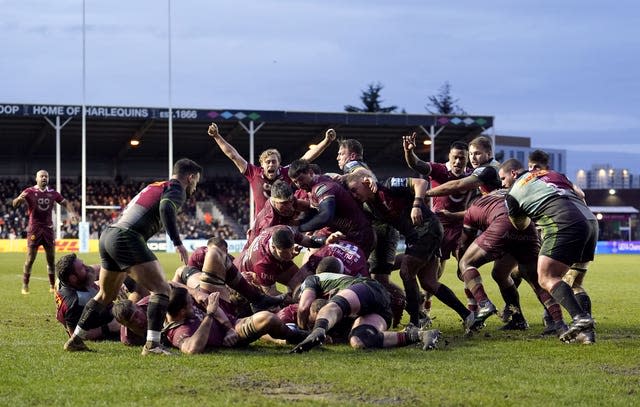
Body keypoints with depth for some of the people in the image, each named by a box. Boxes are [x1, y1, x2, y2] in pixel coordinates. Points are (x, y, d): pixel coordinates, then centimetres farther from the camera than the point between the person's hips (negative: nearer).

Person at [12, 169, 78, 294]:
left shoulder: (52, 193, 7)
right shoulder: (30, 192, -6)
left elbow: (65, 203, 16)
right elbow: (14, 204, -14)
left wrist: (71, 212, -5)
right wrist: (19, 199, -39)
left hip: (48, 229, 4)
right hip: (34, 229, -4)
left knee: (51, 259, 7)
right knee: (30, 259, -6)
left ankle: (52, 286, 16)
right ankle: (25, 286, 2)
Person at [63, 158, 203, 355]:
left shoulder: (154, 187, 28)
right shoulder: (176, 190, 2)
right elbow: (166, 208, -21)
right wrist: (178, 243, -25)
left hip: (107, 236, 9)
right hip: (127, 238, -9)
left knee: (106, 295, 23)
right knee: (161, 289, -7)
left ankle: (75, 340, 28)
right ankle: (152, 344, -16)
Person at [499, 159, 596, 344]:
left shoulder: (513, 193, 13)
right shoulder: (552, 174, 29)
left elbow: (520, 226, 27)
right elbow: (580, 195, 29)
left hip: (564, 225, -7)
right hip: (590, 221, 7)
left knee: (546, 278, -7)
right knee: (574, 282, 16)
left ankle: (579, 317, -27)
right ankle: (587, 330, 1)